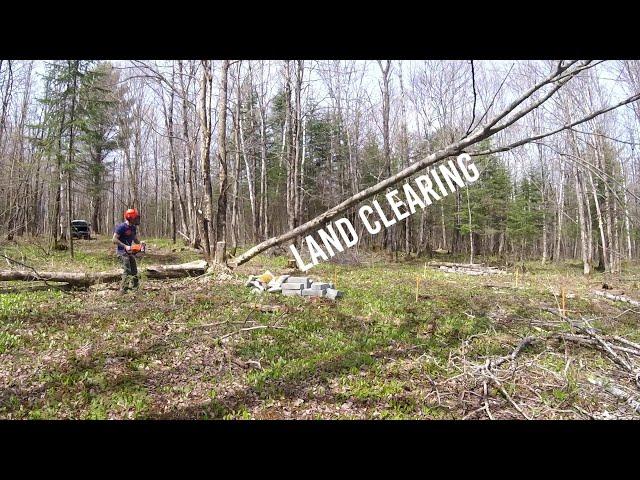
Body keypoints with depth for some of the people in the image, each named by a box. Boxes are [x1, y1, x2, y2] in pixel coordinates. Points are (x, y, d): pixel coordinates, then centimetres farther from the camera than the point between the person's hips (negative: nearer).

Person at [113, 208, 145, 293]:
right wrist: (125, 246, -24)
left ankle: (134, 286, 25)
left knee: (134, 270, 12)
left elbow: (135, 239, 16)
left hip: (129, 251, 9)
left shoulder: (133, 228, 6)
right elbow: (114, 239, -20)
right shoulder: (121, 227, -18)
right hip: (122, 251, -9)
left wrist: (140, 242, -6)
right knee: (127, 270, -14)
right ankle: (123, 290, -10)